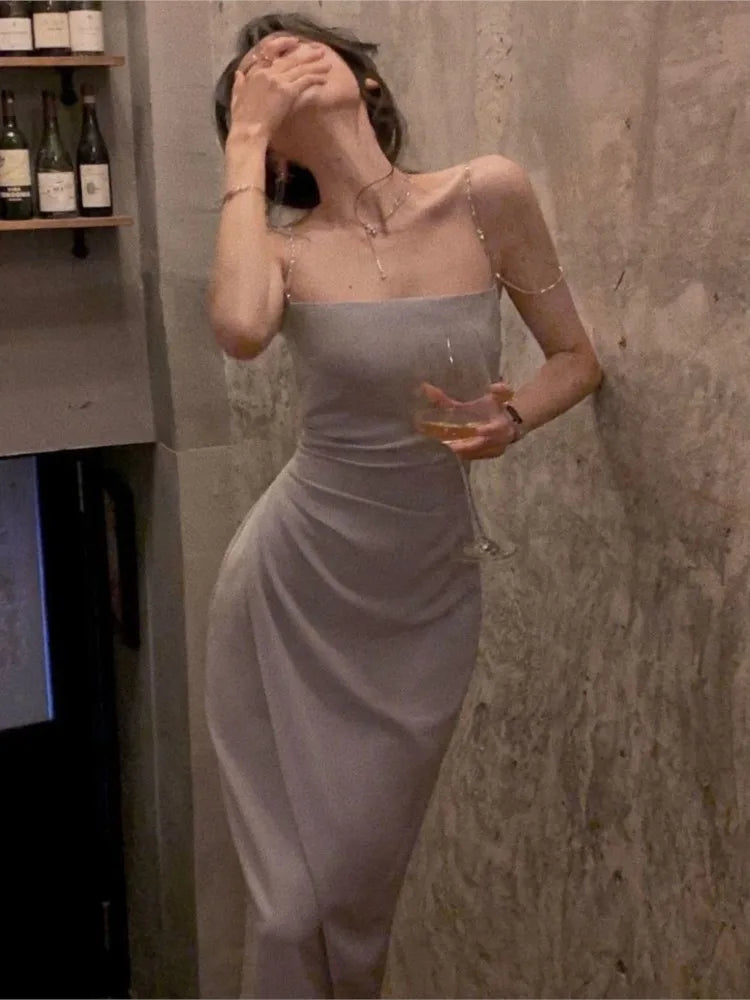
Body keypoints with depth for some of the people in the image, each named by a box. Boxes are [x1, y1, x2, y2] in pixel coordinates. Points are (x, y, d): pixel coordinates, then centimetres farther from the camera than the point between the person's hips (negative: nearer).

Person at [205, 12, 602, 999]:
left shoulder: (488, 196, -6)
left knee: (363, 883, 16)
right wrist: (245, 147, -19)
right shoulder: (285, 248, -7)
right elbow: (240, 329, -31)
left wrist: (512, 419, -17)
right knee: (294, 896, 7)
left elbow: (577, 357, 4)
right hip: (296, 586, -1)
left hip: (428, 594, 1)